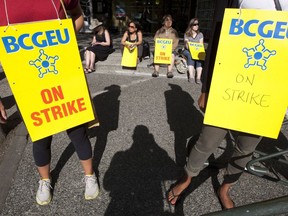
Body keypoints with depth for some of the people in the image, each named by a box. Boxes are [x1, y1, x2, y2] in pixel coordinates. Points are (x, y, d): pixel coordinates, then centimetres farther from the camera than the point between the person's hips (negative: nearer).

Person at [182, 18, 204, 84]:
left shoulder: (200, 34, 15)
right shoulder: (186, 34, 10)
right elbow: (186, 46, -1)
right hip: (188, 51, -1)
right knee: (190, 56, -37)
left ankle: (198, 77, -45)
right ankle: (191, 76, -48)